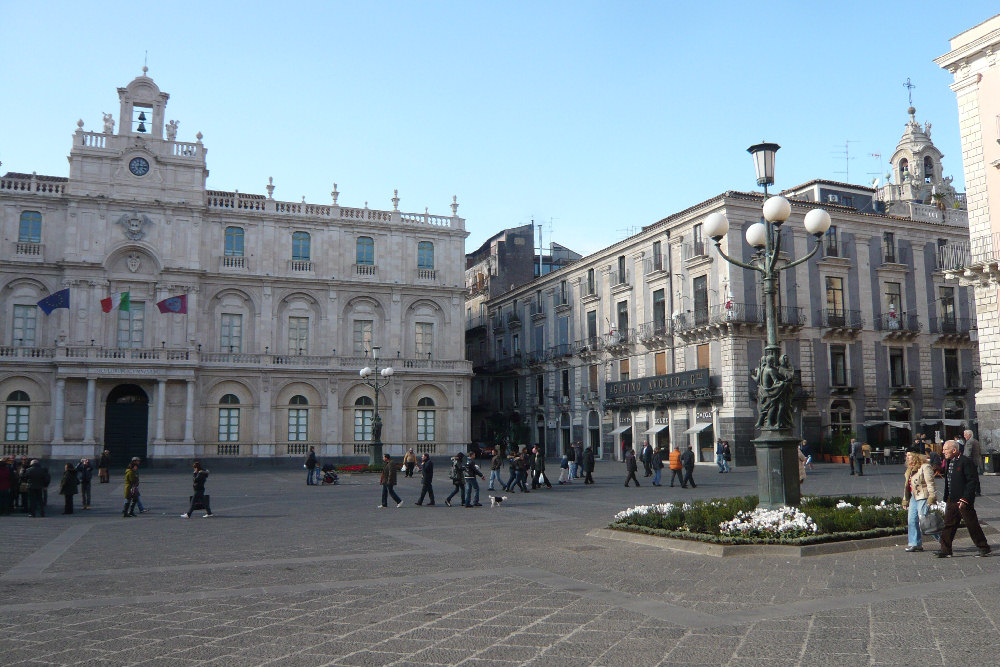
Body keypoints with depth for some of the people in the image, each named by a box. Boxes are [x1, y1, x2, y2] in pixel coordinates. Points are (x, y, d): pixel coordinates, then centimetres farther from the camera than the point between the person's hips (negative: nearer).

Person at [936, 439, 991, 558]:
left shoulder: (966, 462, -14)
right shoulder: (949, 462, 12)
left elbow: (973, 481, -17)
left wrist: (964, 499, -20)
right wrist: (946, 499, 14)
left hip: (964, 501, -8)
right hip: (951, 501, 8)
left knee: (972, 525, 3)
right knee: (948, 525, 6)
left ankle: (984, 548, 18)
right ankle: (945, 550, 10)